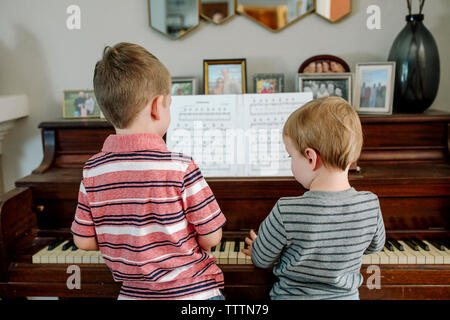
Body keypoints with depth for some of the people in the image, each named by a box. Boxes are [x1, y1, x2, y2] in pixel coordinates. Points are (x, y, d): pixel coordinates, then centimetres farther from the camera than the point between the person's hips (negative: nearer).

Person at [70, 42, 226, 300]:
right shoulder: (181, 167, -22)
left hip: (133, 291, 4)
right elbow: (212, 237, -14)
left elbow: (84, 240, 0)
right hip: (194, 292, -4)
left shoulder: (93, 171, -9)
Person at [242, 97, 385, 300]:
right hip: (347, 294, 4)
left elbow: (262, 259, -13)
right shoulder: (370, 206, -16)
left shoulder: (286, 212, -29)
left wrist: (255, 248, 10)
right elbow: (375, 245, 5)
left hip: (291, 295, -4)